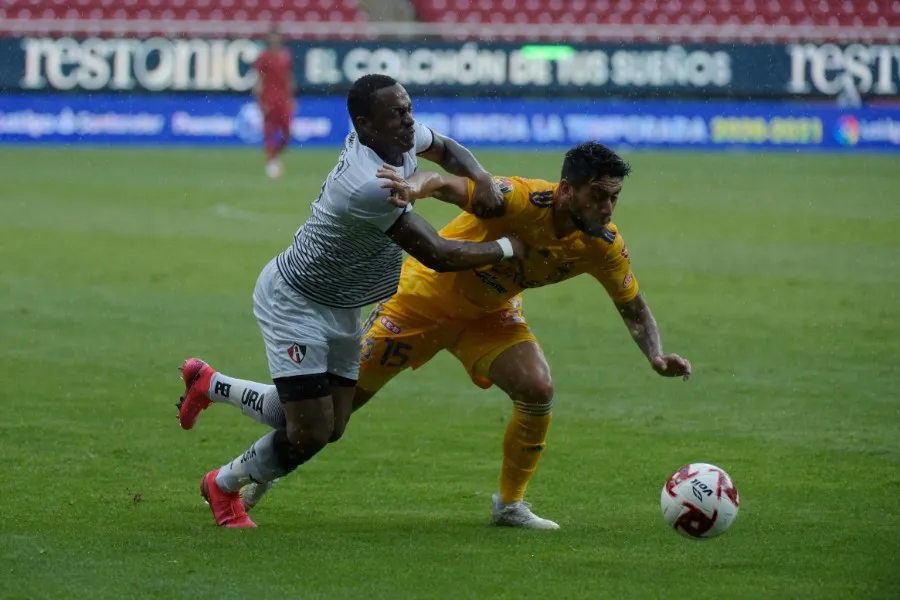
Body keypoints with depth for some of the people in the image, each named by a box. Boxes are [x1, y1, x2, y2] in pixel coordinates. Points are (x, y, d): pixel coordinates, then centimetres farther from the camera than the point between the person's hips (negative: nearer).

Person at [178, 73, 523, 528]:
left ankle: (208, 385, 31)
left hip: (341, 310, 9)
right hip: (293, 302, -9)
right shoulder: (370, 187, -36)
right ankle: (224, 486, 16)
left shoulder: (402, 139, -8)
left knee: (331, 428, 10)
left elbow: (446, 149, 17)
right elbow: (437, 256, -31)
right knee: (310, 434, -13)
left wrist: (480, 177, -4)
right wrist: (508, 248, -18)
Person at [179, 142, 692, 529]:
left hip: (491, 311, 5)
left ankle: (511, 504, 2)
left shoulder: (604, 246, -17)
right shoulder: (524, 200, -35)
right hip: (427, 294, -5)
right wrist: (415, 186, -66)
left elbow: (634, 308, -3)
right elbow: (446, 183, -43)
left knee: (538, 390, -19)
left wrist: (657, 356, -20)